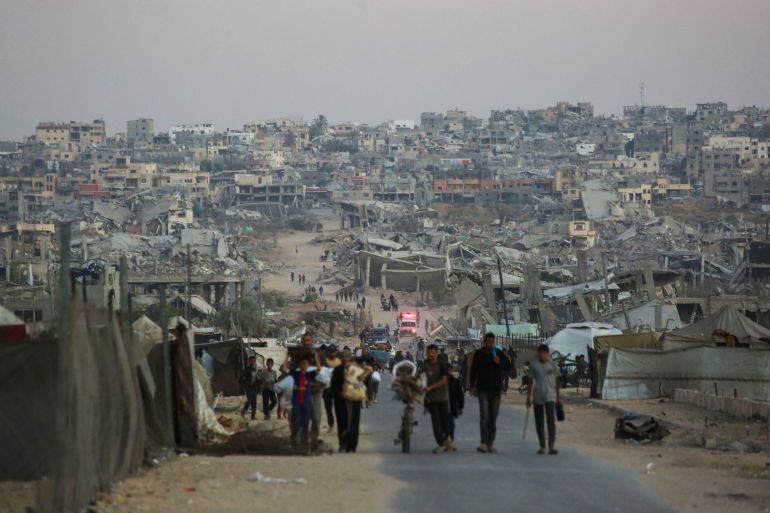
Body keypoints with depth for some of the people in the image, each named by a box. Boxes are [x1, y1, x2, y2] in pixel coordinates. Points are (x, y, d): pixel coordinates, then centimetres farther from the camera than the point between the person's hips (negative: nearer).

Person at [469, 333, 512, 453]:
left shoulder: (500, 353, 5)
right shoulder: (479, 354, 1)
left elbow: (508, 366, 3)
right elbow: (473, 370, 3)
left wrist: (500, 362, -16)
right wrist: (473, 386, -4)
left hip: (495, 389, 2)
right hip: (483, 389, -2)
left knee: (493, 417, 5)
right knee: (484, 414, -15)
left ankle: (490, 443, 10)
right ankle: (484, 443, -20)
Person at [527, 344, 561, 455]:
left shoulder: (552, 365, 5)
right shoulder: (533, 365, 5)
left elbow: (557, 381, 12)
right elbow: (530, 381, 9)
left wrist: (558, 397, 12)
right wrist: (528, 397, 7)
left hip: (550, 396, -2)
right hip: (537, 397, 2)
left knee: (551, 420, -14)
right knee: (539, 422, 7)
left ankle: (551, 446, -19)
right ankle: (542, 447, 18)